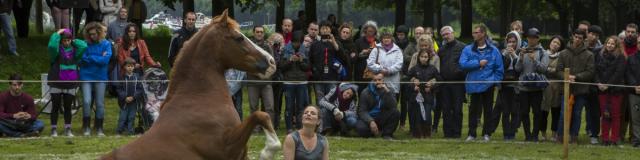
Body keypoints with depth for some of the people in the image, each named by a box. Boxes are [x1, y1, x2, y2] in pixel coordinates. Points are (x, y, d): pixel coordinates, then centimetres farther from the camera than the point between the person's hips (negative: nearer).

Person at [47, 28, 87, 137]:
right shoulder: (57, 49, -6)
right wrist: (57, 34, -16)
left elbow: (84, 46, -13)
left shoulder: (74, 50, 4)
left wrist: (73, 41, -3)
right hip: (56, 83, -3)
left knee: (68, 107, 9)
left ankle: (68, 129, 16)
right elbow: (52, 45, -28)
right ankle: (54, 129, 10)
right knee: (55, 107, 5)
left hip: (71, 84, 3)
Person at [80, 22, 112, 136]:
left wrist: (90, 58, -7)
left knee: (100, 103, 3)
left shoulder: (106, 44, 0)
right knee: (86, 101, -11)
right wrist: (98, 59, -9)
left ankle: (99, 128, 14)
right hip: (86, 76, -1)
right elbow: (81, 59, -9)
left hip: (100, 77, 1)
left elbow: (106, 59, -11)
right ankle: (86, 127, 0)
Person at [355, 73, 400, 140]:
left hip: (382, 119, 2)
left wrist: (387, 92, -27)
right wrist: (371, 121, -27)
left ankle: (387, 134, -8)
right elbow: (362, 111, -10)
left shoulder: (388, 91, 1)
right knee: (361, 128, -34)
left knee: (395, 112, -26)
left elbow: (392, 106, -16)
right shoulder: (365, 93, -3)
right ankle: (373, 133, 2)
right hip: (368, 118, -2)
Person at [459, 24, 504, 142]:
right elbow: (463, 64, -10)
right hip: (473, 85, 1)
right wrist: (478, 63, -14)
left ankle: (487, 133, 13)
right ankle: (471, 134, 9)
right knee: (473, 109, 4)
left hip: (488, 86, -1)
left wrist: (495, 80, -7)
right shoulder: (468, 49, 3)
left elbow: (500, 68, 4)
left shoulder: (493, 50, 1)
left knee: (487, 109, 5)